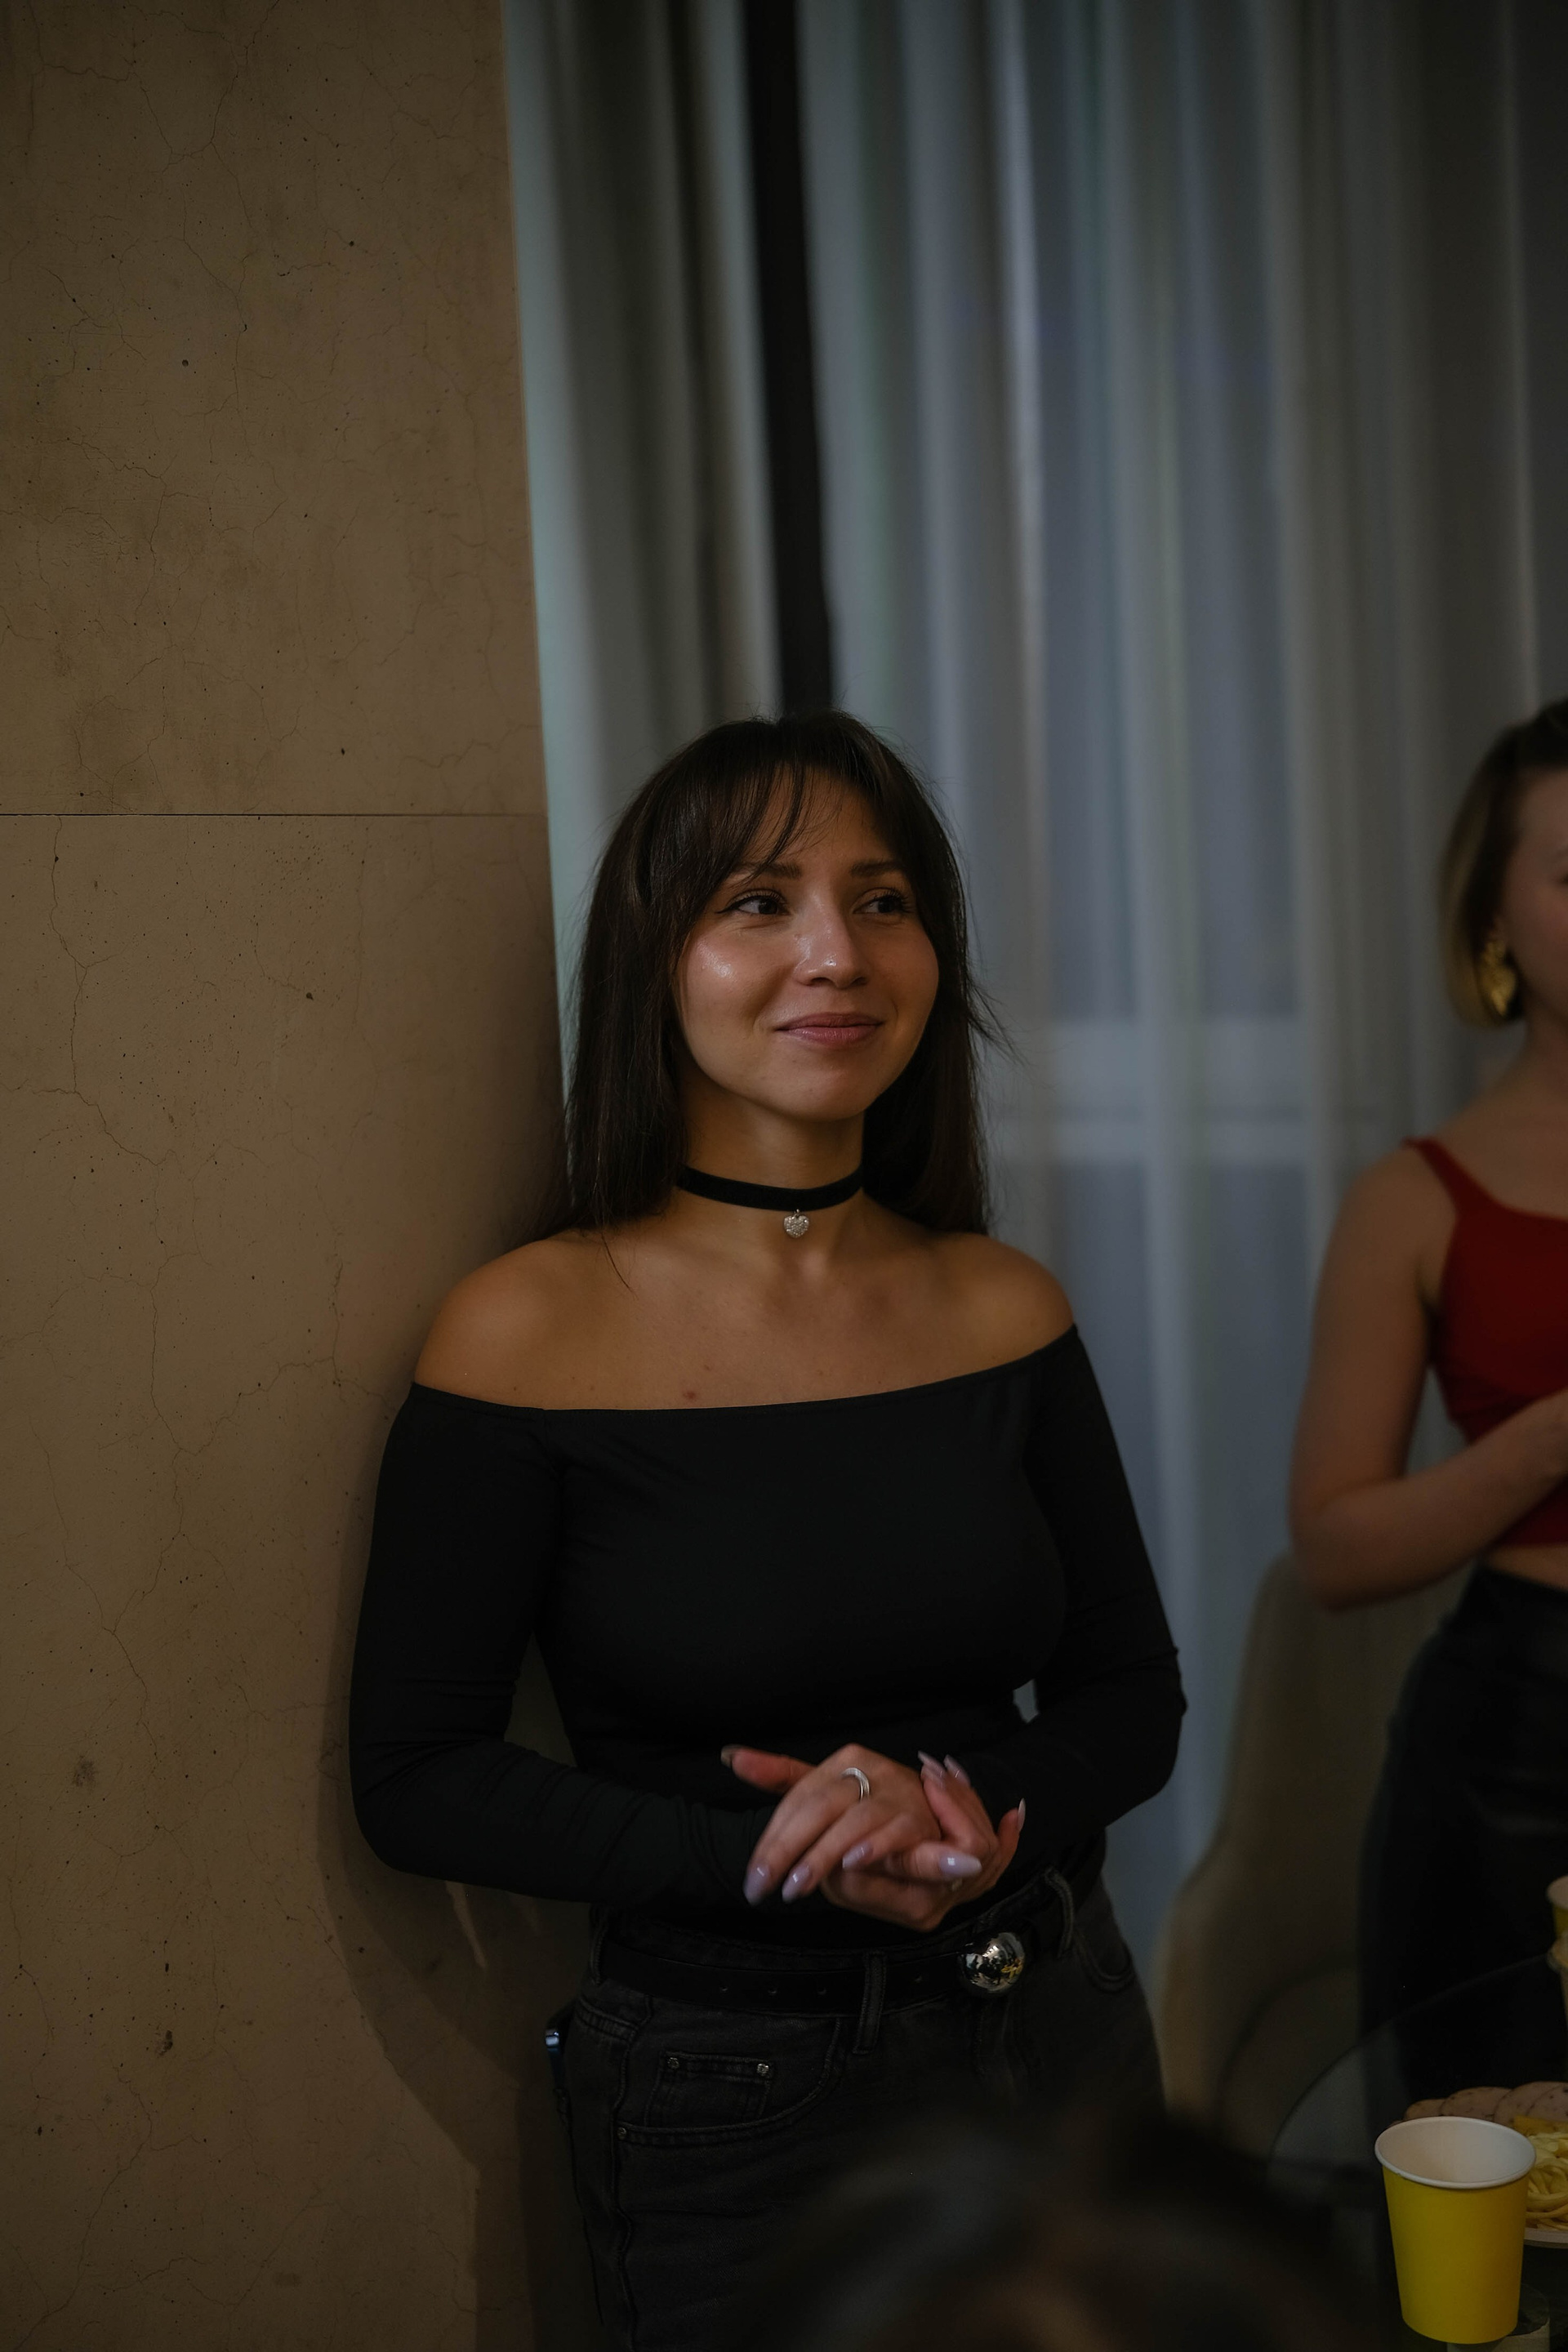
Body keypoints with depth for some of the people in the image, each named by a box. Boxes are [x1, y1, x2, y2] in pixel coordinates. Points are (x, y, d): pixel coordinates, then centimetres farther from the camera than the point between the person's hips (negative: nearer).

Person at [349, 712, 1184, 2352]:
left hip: (1058, 2032, 4)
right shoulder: (527, 1335, -14)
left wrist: (964, 1807, -17)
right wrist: (779, 1857, -21)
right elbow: (417, 1780, -11)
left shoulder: (1003, 1309, -3)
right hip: (727, 2095, -4)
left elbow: (1130, 1702, 4)